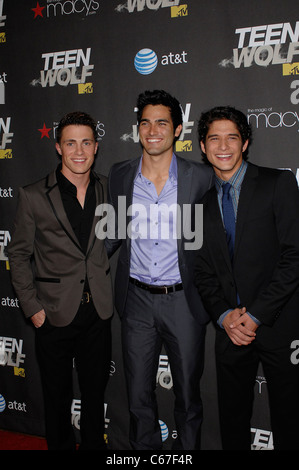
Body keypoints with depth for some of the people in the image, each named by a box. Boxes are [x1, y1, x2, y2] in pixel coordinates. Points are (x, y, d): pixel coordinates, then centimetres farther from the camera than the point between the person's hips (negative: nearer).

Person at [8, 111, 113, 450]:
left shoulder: (109, 190, 2)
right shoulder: (34, 196, -7)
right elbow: (18, 254, -2)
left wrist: (111, 291, 6)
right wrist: (32, 306, -6)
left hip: (98, 311, 3)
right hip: (54, 314, -2)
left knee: (95, 391, 18)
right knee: (58, 396, 14)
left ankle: (93, 445, 39)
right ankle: (60, 446, 37)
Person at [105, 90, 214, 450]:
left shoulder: (201, 177, -6)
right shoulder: (119, 175, 1)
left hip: (183, 301, -1)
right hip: (137, 300, 2)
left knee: (188, 394, 15)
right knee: (139, 396, 15)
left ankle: (187, 447, 39)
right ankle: (144, 448, 38)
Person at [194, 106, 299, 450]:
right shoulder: (201, 201, 8)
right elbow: (202, 270, 8)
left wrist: (256, 315, -14)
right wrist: (224, 315, -7)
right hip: (230, 329, 4)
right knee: (232, 416, 16)